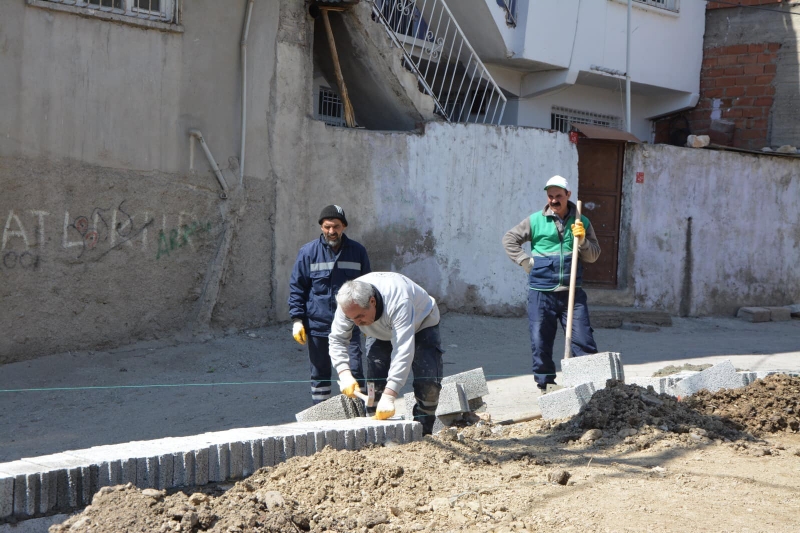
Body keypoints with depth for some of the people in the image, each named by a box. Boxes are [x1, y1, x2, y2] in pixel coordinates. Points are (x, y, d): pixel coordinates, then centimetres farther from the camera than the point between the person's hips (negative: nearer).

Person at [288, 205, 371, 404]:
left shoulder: (358, 251, 3)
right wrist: (297, 319, -5)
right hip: (317, 325, 0)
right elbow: (296, 288, 3)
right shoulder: (308, 252, -1)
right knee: (319, 374, 10)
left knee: (354, 371, -5)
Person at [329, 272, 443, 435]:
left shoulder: (398, 302, -46)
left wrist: (389, 396, -55)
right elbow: (337, 339, -17)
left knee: (428, 383, -18)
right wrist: (344, 373, -35)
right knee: (375, 383, -11)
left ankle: (423, 432, -5)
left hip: (420, 325, -4)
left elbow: (403, 350, -50)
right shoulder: (348, 305, -30)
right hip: (381, 334, 4)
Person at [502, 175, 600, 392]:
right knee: (540, 341, 5)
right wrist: (526, 261, 2)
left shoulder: (582, 222, 8)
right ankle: (544, 381, 16)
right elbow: (509, 239, 12)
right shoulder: (535, 221, 4)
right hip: (541, 292, 0)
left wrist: (582, 240, -10)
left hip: (572, 292, 1)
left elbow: (593, 256, 9)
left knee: (583, 339, -2)